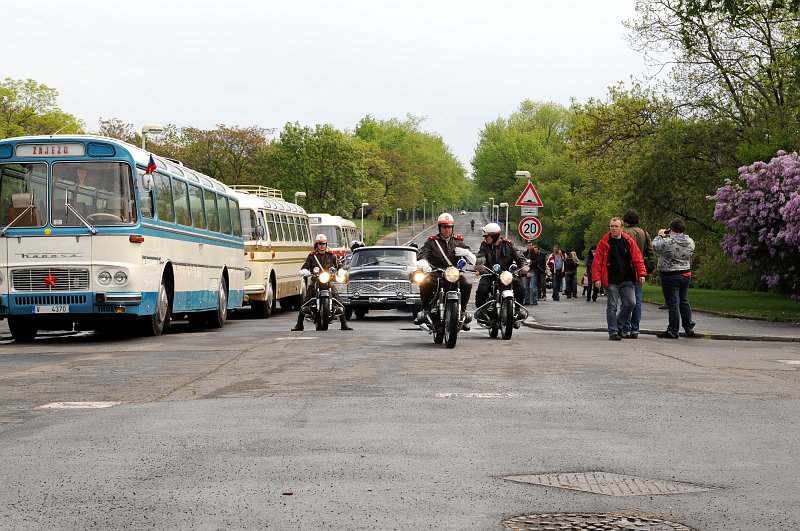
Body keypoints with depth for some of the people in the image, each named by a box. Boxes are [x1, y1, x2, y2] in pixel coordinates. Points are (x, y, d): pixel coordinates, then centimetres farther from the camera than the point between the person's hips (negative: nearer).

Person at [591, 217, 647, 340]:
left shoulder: (629, 241, 6)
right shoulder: (604, 242, 0)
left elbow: (638, 259, 7)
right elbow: (597, 262, -1)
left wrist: (642, 273, -4)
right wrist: (597, 278, -9)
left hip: (627, 280, 2)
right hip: (611, 281, -2)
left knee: (630, 303, -5)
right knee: (612, 307, 1)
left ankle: (619, 326, 15)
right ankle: (613, 332, 9)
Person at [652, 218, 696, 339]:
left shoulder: (668, 242, -21)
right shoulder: (690, 242, -1)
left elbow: (654, 246, -6)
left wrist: (660, 236, 13)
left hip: (670, 276, -6)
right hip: (686, 274, 6)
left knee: (673, 303, -1)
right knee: (684, 301, 18)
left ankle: (672, 331, 4)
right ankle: (689, 328, 23)